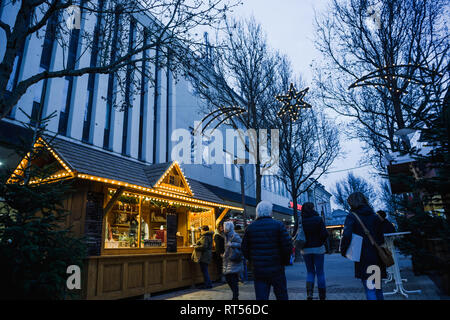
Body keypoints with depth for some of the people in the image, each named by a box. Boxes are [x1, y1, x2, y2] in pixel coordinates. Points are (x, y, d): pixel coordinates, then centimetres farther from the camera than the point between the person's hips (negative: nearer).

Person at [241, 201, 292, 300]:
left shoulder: (250, 228, 1)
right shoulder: (278, 225, -7)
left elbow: (244, 249, 4)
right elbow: (288, 246, -11)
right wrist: (285, 261, 5)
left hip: (258, 271, 2)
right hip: (276, 269, -2)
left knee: (261, 297, 7)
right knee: (282, 296, 16)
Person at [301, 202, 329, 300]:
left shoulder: (300, 221, -4)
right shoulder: (318, 219, -8)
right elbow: (325, 234, -13)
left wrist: (302, 245, 4)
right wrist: (321, 242, 3)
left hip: (306, 250, 1)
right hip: (318, 249, -1)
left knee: (310, 272, 14)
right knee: (320, 272, 12)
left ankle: (309, 292, -3)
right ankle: (322, 296, 16)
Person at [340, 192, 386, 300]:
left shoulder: (352, 216, -9)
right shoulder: (374, 216, 8)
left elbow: (346, 235, -20)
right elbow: (381, 236, 12)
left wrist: (343, 251, -7)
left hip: (363, 258, -6)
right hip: (377, 257, 6)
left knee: (370, 290, -1)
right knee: (378, 289, 19)